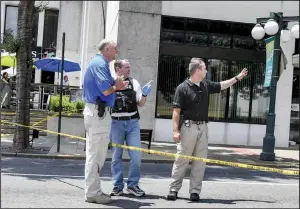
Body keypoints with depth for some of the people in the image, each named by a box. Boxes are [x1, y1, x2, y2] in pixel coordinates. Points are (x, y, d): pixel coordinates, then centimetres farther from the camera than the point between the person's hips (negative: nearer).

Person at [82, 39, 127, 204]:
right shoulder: (100, 64, -13)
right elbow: (106, 90, -21)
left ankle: (92, 190, 22)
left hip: (93, 111, 11)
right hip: (97, 112, -11)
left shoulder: (99, 63, 19)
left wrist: (116, 85, 5)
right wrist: (116, 86, -2)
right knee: (96, 154, -6)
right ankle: (93, 192, 0)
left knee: (94, 154, 15)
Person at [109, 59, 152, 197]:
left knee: (136, 155, -1)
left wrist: (144, 95, -9)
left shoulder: (134, 82, 10)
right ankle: (118, 186, 14)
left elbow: (141, 103, 11)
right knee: (116, 156, 4)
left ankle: (133, 185, 11)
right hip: (116, 123, -2)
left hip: (132, 122, 2)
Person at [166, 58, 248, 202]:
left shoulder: (206, 85, 11)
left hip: (203, 127, 6)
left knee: (200, 161, 4)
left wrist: (237, 78, 29)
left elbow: (222, 86, 28)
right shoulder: (182, 88, -8)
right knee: (181, 160, -3)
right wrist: (175, 130, -16)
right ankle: (174, 189, 6)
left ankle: (195, 191, 10)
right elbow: (176, 111, -10)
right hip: (188, 127, -6)